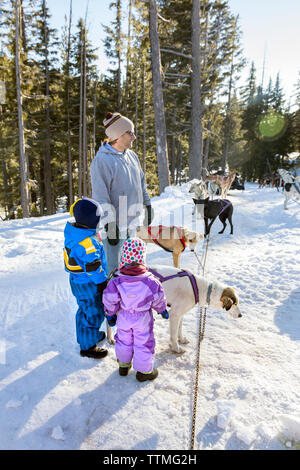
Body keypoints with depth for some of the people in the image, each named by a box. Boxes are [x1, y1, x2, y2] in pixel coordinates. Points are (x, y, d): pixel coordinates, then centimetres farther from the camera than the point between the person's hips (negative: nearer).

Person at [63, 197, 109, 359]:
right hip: (88, 285, -10)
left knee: (84, 309, 26)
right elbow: (93, 266, -25)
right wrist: (103, 283, -14)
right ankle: (88, 346, 22)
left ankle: (85, 335, 46)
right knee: (93, 313, 6)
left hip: (76, 279, 10)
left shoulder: (72, 232, -1)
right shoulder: (87, 242, -31)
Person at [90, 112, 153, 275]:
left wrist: (147, 205, 20)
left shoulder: (132, 156, 9)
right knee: (112, 267, 0)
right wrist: (110, 225, -21)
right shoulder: (102, 160, -17)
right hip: (115, 225, -8)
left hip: (132, 222, 8)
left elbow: (141, 182, 21)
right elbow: (100, 197, -20)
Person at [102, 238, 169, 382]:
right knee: (144, 343, 15)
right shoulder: (150, 281, -21)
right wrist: (163, 310, 12)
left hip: (123, 317, 2)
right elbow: (158, 299, -8)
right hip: (143, 318, -2)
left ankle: (123, 365, 43)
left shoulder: (116, 281, -20)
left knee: (124, 340, 24)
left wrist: (110, 315, 8)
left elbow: (110, 302, -11)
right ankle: (144, 371, 30)